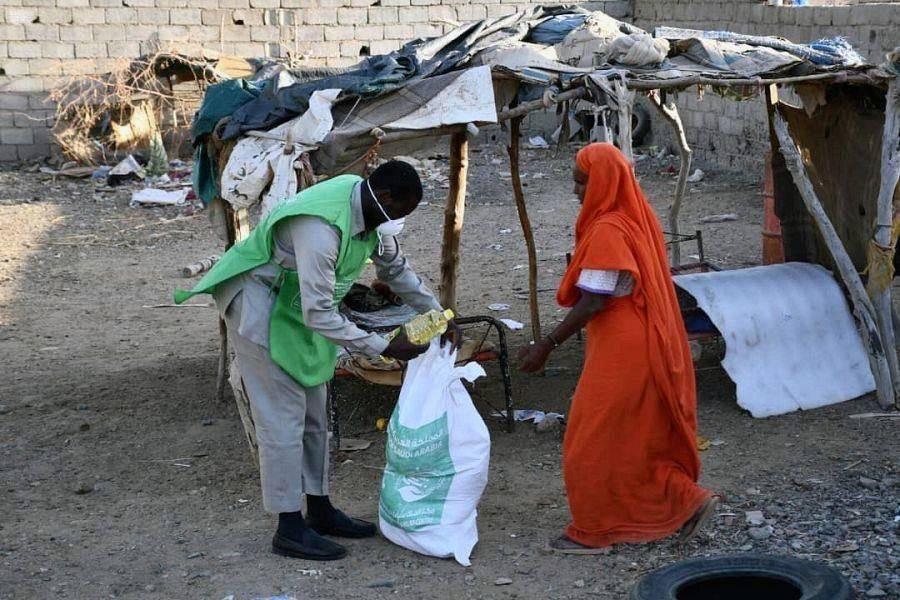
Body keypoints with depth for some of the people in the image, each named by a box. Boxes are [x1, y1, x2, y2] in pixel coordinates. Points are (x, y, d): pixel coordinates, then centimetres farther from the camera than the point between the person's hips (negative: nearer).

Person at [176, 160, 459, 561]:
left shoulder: (372, 213, -6)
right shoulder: (322, 228, -35)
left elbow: (396, 268, 13)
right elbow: (320, 315, -34)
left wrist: (438, 317, 8)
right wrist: (384, 348, -29)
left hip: (297, 309, 10)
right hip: (259, 310, -9)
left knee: (314, 415, 13)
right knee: (283, 419, -8)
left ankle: (320, 510, 24)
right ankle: (290, 529, 0)